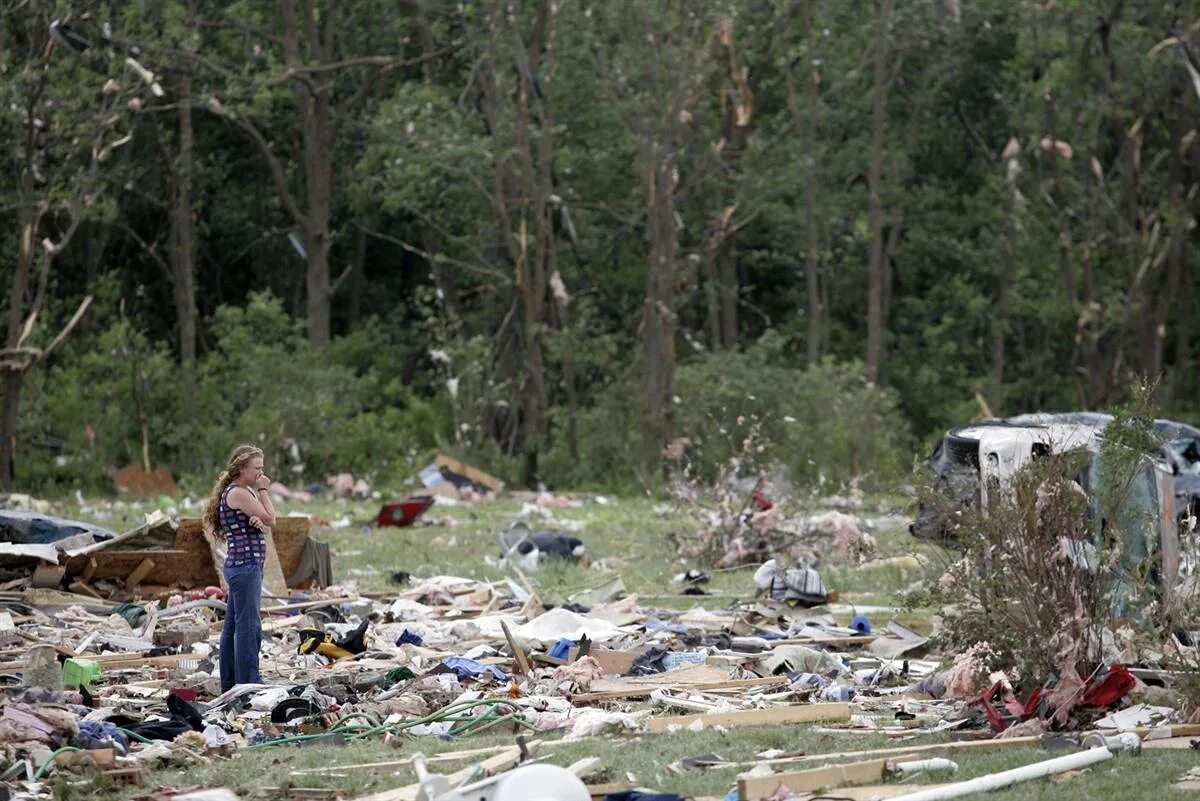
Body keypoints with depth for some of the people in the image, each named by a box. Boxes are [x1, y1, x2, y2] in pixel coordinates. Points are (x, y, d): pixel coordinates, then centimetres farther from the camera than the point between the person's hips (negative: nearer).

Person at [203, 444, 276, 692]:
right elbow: (271, 519, -11)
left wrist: (256, 520, -7)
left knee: (233, 626, 12)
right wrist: (264, 491, -1)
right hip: (245, 566, -11)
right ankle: (249, 683, -10)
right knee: (248, 626, -10)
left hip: (240, 566, 11)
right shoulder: (237, 493, -13)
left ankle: (229, 684, 16)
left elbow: (264, 520, 15)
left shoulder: (246, 492, 17)